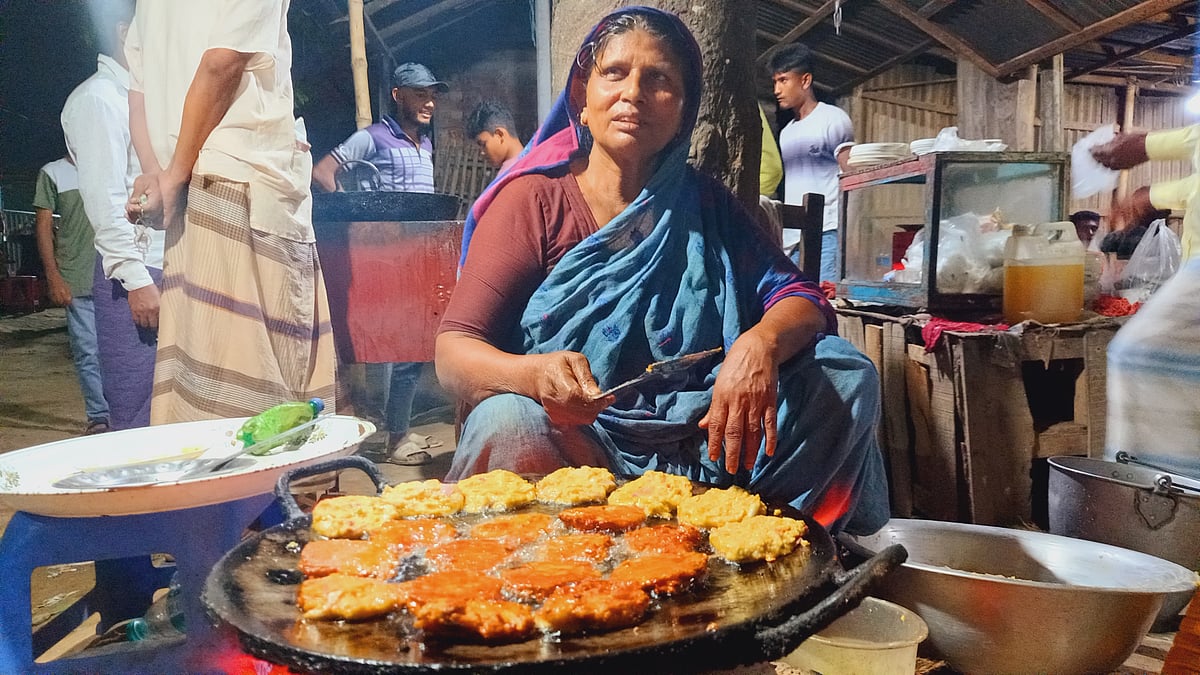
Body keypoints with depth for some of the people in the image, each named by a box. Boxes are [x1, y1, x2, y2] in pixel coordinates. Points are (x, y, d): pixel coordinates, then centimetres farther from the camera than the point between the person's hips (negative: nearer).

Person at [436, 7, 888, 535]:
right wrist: (534, 373, -31)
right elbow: (453, 351, -7)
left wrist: (760, 344, -25)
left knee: (848, 377, -13)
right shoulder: (533, 200, -1)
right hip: (575, 444, -3)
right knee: (507, 424, -35)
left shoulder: (705, 204, 10)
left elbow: (801, 300, 1)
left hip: (699, 443, 3)